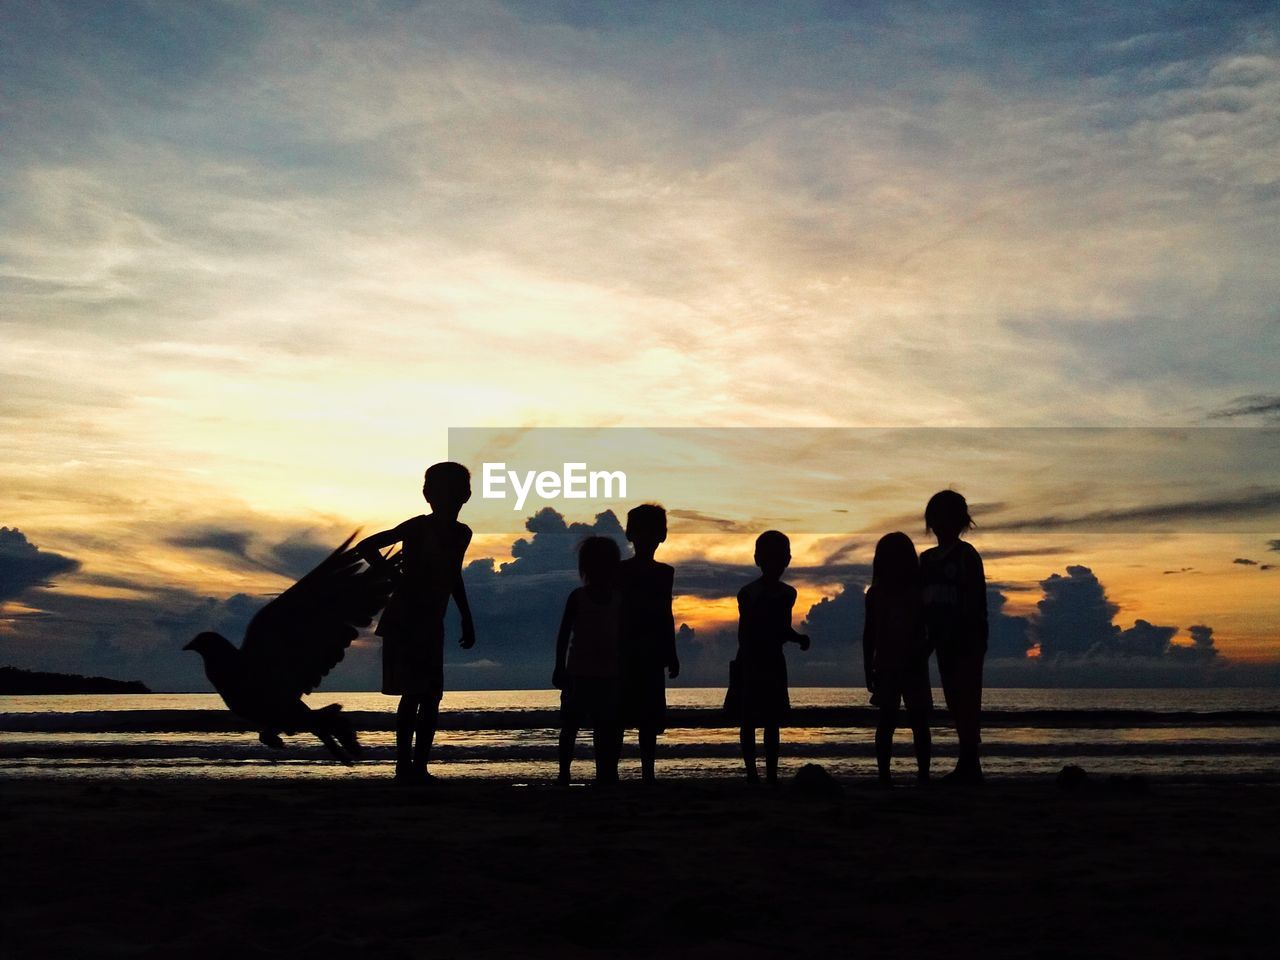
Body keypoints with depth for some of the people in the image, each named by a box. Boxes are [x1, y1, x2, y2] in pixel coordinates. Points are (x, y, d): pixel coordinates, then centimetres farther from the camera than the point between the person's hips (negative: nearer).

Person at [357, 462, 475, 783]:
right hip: (403, 622, -6)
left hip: (431, 624, 6)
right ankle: (405, 766, -7)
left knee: (431, 696, 4)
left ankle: (419, 767, 9)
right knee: (414, 694, -11)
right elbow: (366, 546, -11)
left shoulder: (462, 534, 7)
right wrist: (394, 581, -14)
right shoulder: (419, 527, -12)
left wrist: (467, 619, 21)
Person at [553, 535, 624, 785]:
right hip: (578, 673, -1)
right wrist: (559, 668, -1)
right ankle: (564, 773, 5)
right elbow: (564, 634, 0)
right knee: (570, 725, 3)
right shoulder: (577, 597, 0)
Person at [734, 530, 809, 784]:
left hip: (774, 662, 6)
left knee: (772, 722, 7)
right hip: (750, 663, -6)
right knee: (749, 721, -1)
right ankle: (752, 774, 2)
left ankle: (772, 776, 10)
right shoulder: (749, 593, -11)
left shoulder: (787, 594, 8)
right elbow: (745, 634, -12)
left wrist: (798, 638, -1)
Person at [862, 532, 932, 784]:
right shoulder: (876, 593, 5)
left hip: (914, 667, -1)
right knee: (886, 721, 0)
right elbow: (869, 635, 6)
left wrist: (921, 655, -14)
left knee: (919, 721, -1)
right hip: (886, 667, 1)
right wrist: (869, 670, 2)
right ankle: (883, 776, 1)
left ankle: (923, 775, 0)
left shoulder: (920, 591, 1)